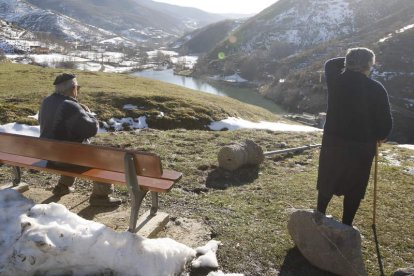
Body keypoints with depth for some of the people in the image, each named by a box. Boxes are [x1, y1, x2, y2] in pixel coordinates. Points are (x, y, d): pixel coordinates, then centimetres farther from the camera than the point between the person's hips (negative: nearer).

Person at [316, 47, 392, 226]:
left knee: (327, 182, 20)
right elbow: (386, 123, -7)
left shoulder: (336, 80, -5)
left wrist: (350, 58, 14)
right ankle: (346, 226, 25)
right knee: (354, 189, 14)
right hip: (362, 147, -2)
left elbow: (330, 63, 19)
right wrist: (379, 136, 12)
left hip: (333, 142, 3)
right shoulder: (377, 89, -11)